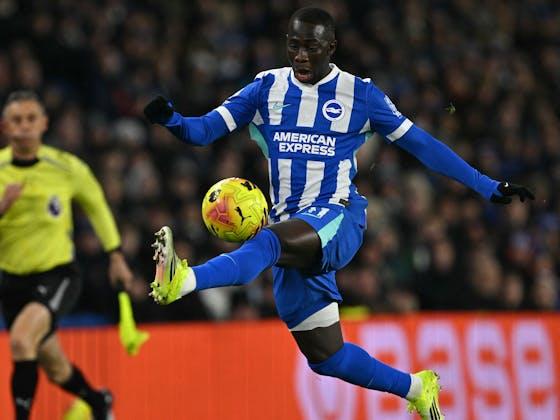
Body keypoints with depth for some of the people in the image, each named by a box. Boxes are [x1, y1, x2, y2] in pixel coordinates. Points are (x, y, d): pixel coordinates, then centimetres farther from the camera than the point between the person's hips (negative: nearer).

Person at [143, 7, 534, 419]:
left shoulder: (360, 94, 3)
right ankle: (416, 387, 27)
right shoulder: (267, 88, 9)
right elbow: (205, 129, 3)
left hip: (337, 219, -5)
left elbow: (419, 143, 8)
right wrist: (172, 120, -21)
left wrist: (488, 187, 7)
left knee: (269, 242, -38)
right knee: (326, 358, 7)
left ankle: (184, 280, -62)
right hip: (293, 235, 5)